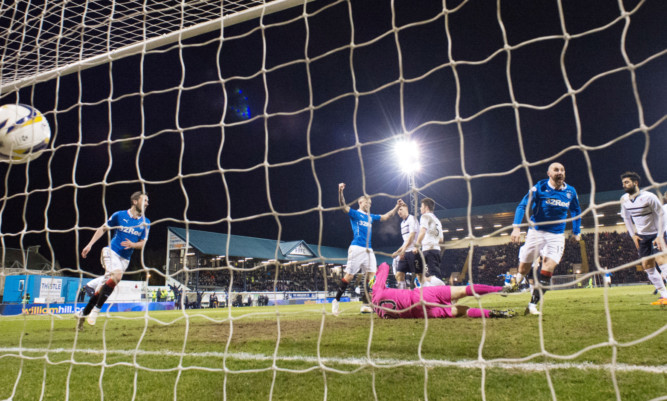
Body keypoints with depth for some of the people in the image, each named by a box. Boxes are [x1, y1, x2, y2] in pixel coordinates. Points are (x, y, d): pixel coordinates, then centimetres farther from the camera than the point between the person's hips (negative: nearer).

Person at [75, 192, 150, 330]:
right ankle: (96, 310, -18)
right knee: (117, 275, -29)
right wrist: (90, 244, 3)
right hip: (111, 251, -4)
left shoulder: (145, 222, 4)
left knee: (104, 287, 3)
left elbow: (143, 243, 5)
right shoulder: (119, 215, -3)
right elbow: (103, 229, 9)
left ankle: (84, 313, 19)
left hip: (125, 259, 4)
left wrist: (132, 244, -16)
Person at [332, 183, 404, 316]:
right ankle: (336, 301, 4)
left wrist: (397, 206, 26)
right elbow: (343, 206, -13)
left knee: (372, 275, -2)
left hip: (368, 250, 7)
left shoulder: (371, 217, 22)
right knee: (349, 275, -8)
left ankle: (366, 305, 2)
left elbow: (386, 217, 31)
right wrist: (340, 191, -29)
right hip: (356, 249, -7)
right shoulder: (354, 214, 3)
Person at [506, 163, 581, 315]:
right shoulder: (540, 187, -8)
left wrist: (576, 231, 19)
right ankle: (514, 285, 32)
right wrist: (516, 227, -21)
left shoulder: (570, 191, 3)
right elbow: (522, 206, -10)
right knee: (524, 268, 1)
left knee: (547, 270, -11)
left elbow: (576, 211, 20)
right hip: (536, 232, -2)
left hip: (557, 235, 2)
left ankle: (532, 305, -4)